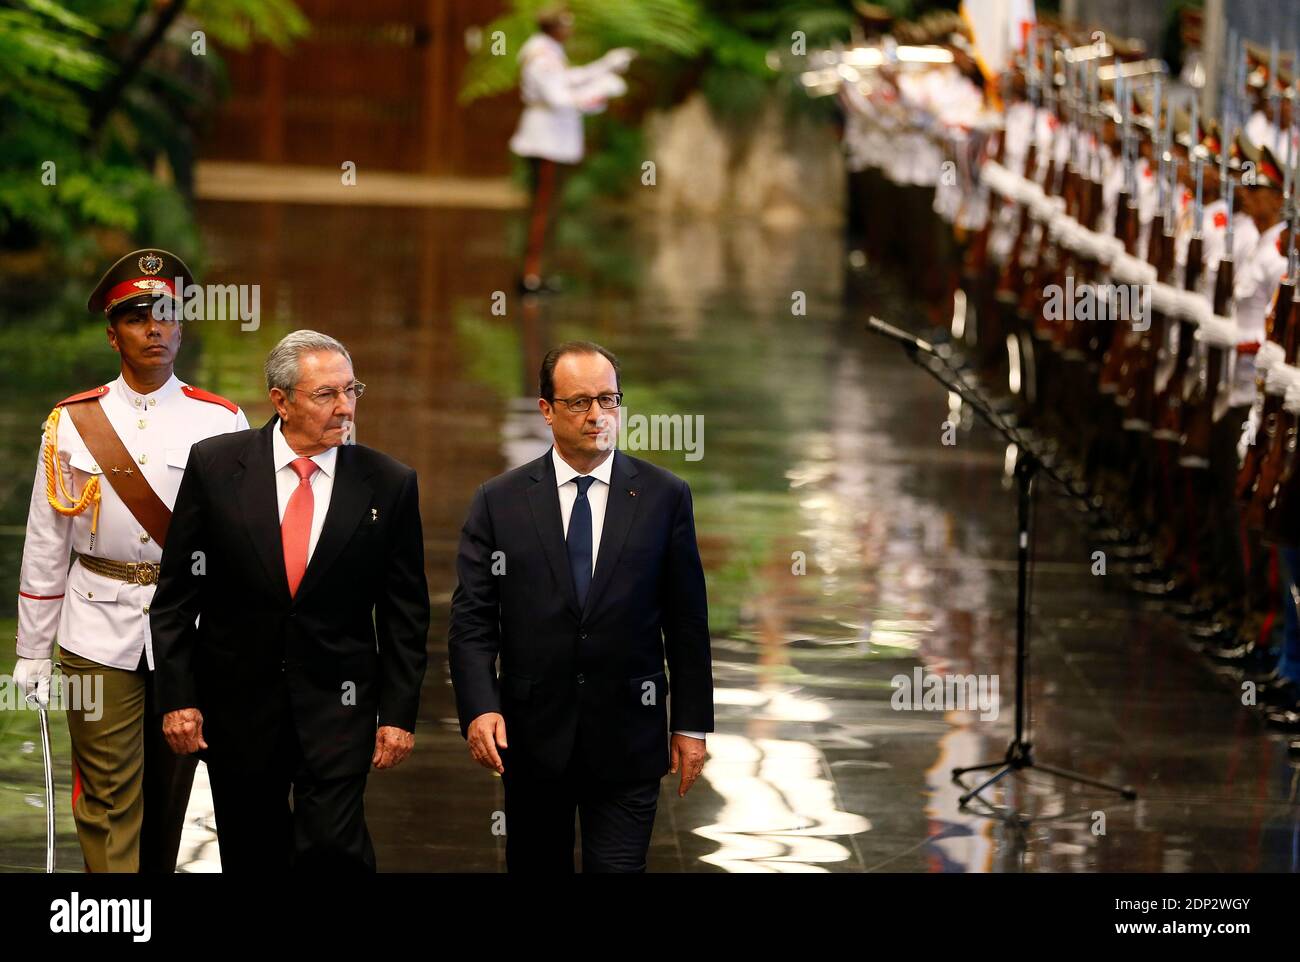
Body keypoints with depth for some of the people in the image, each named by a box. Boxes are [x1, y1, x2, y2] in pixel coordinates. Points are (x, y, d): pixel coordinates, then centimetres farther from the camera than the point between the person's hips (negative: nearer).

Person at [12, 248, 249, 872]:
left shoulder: (221, 423, 2)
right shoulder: (72, 422, 2)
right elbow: (45, 544, 5)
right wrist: (32, 654, 4)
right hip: (98, 631, -1)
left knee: (168, 796, 11)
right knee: (107, 799, -5)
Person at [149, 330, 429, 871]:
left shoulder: (388, 485, -2)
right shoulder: (215, 466, -3)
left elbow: (405, 614, 3)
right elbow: (176, 596, 0)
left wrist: (399, 713, -1)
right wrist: (177, 698, -5)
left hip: (337, 704, -1)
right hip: (238, 700, 1)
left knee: (333, 845, -15)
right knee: (252, 854, 10)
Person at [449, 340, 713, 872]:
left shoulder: (664, 496, 2)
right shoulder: (499, 501, 2)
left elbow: (687, 622, 4)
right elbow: (472, 618, -1)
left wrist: (691, 725, 3)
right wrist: (479, 706, -15)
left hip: (627, 742, -1)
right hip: (532, 736, 1)